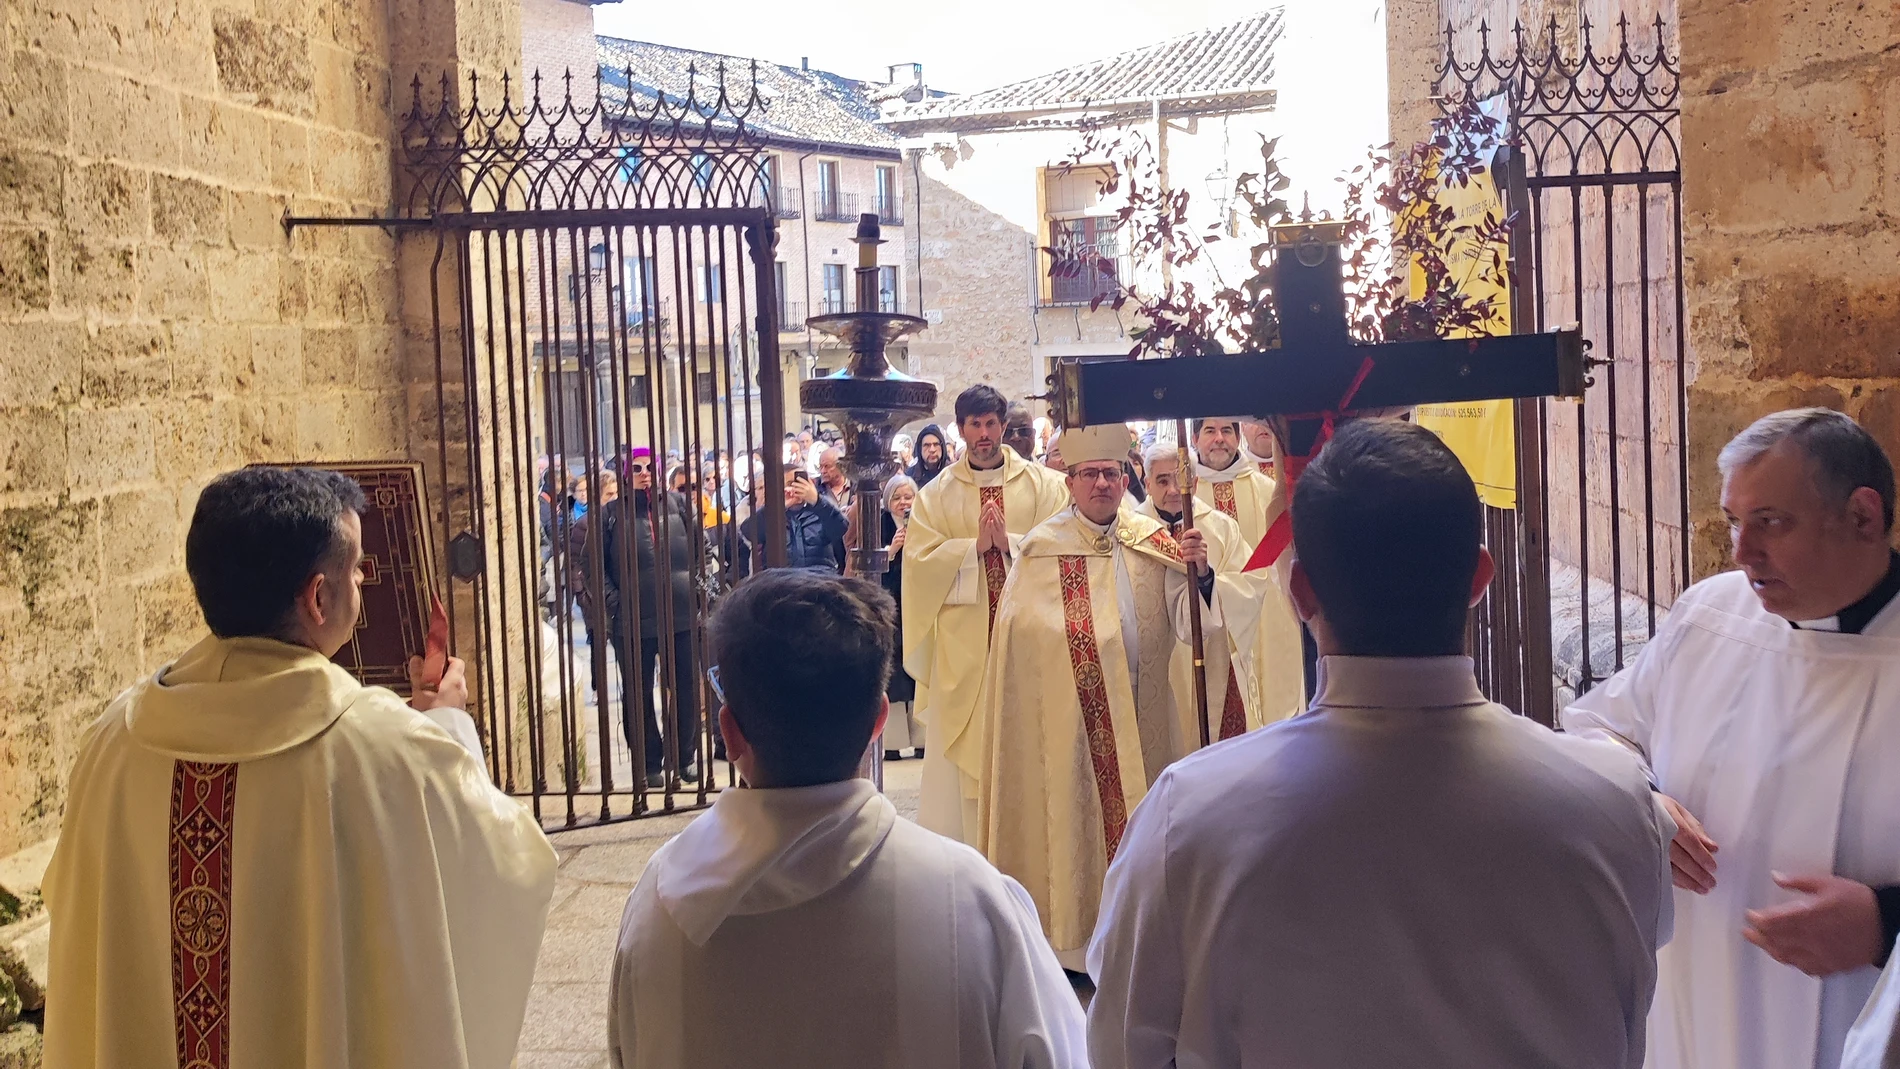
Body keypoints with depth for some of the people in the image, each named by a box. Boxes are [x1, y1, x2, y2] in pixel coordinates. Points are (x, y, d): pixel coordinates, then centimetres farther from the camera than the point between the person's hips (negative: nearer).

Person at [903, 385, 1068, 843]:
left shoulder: (1039, 485, 6)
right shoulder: (937, 493, 7)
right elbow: (919, 557, -3)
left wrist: (1010, 542, -16)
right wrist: (975, 546, -13)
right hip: (962, 638, 0)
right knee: (962, 734, 1)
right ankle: (963, 847, 10)